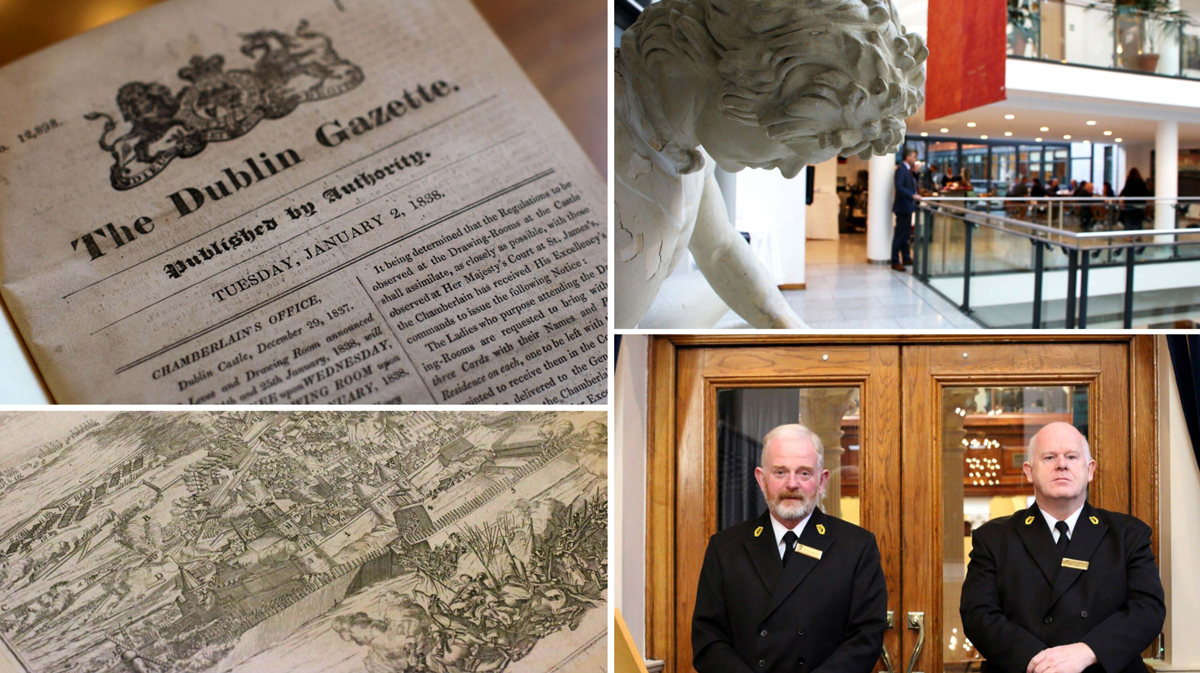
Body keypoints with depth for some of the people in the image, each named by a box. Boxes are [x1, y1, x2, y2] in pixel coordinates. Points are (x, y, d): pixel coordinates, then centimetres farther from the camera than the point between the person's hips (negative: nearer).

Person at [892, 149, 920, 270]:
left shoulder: (908, 169, 15)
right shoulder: (901, 169, -16)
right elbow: (899, 187, -26)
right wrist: (913, 196, -32)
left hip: (908, 206, 10)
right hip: (902, 206, -10)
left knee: (906, 234, 17)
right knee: (899, 235, -6)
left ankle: (906, 258, 27)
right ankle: (895, 262, -1)